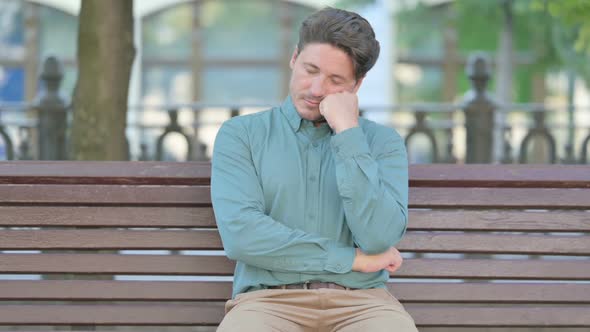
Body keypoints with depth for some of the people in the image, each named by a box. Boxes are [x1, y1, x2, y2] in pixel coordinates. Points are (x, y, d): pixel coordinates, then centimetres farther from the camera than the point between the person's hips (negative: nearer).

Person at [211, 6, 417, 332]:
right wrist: (352, 259, -3)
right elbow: (240, 235, -7)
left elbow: (378, 239, -5)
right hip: (270, 298, -1)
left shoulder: (383, 142, 13)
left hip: (361, 300, 1)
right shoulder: (240, 134, 9)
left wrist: (348, 133, -4)